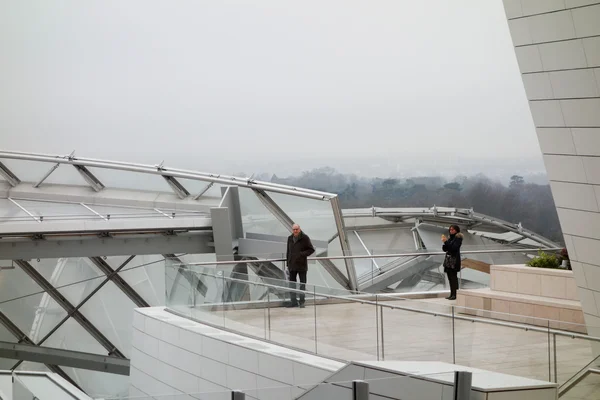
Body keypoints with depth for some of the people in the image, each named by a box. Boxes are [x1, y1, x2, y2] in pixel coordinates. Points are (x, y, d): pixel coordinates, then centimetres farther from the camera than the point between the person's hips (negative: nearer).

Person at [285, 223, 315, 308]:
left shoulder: (305, 238, -6)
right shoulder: (290, 238, 10)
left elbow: (311, 249, -4)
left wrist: (303, 254, -18)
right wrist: (288, 263, 11)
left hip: (302, 265, -5)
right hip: (292, 265, 5)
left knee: (302, 283, 3)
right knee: (292, 283, 6)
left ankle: (302, 302, 9)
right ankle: (293, 301, 13)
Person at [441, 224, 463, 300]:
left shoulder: (458, 238, -7)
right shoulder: (450, 238, 14)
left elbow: (454, 248, -18)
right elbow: (444, 249, 13)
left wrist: (446, 242, -19)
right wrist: (444, 242, -5)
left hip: (454, 260, -8)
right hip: (448, 260, 8)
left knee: (453, 277, -9)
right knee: (450, 277, 8)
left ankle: (454, 294, -9)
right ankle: (451, 294, 12)